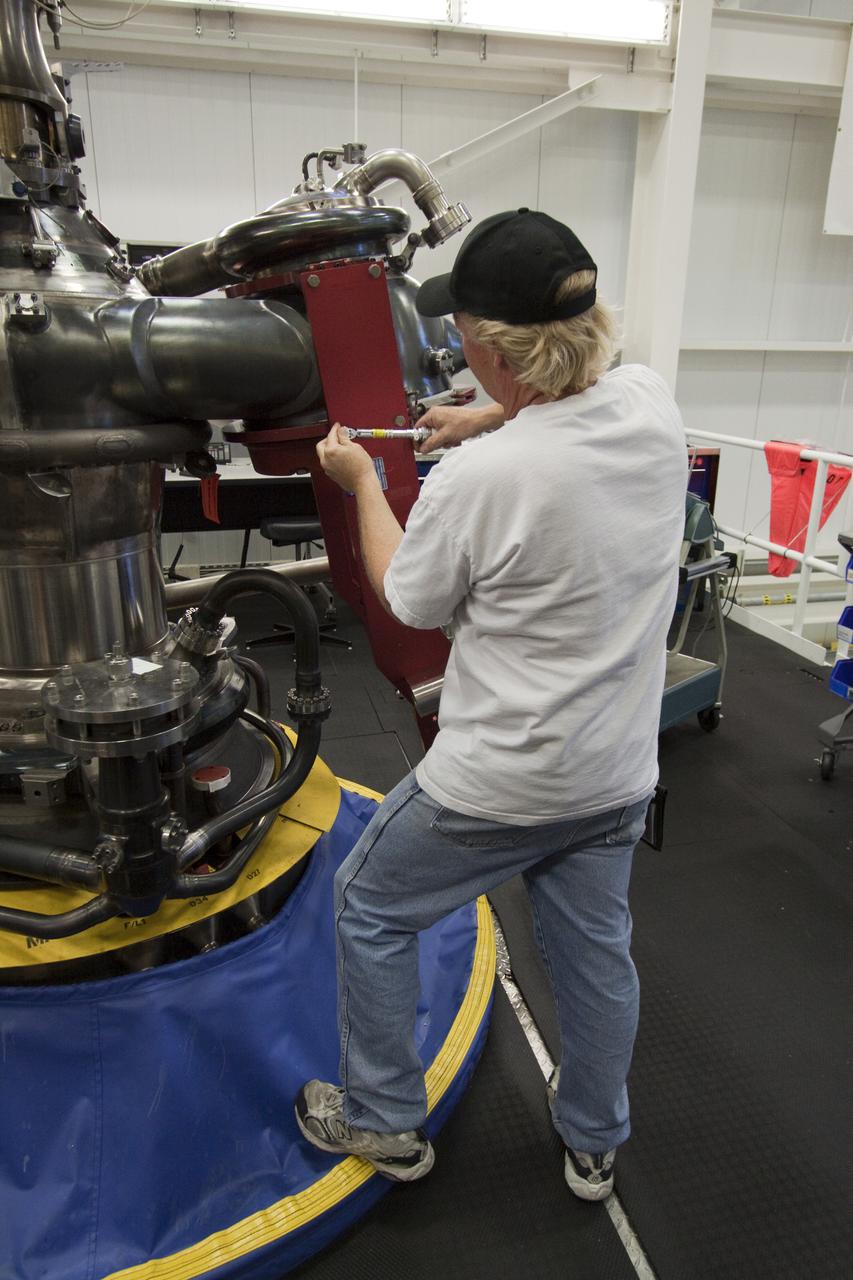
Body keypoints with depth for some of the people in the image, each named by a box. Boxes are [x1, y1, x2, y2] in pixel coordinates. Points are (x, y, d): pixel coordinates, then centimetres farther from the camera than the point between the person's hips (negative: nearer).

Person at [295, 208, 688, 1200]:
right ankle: (594, 1146, 47)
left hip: (499, 783, -6)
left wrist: (361, 483, 5)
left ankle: (384, 1123, 37)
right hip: (620, 774, 7)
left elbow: (410, 603, -7)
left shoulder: (477, 479, -27)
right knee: (595, 949, 24)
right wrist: (498, 418, 10)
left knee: (369, 910, 18)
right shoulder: (654, 404, -7)